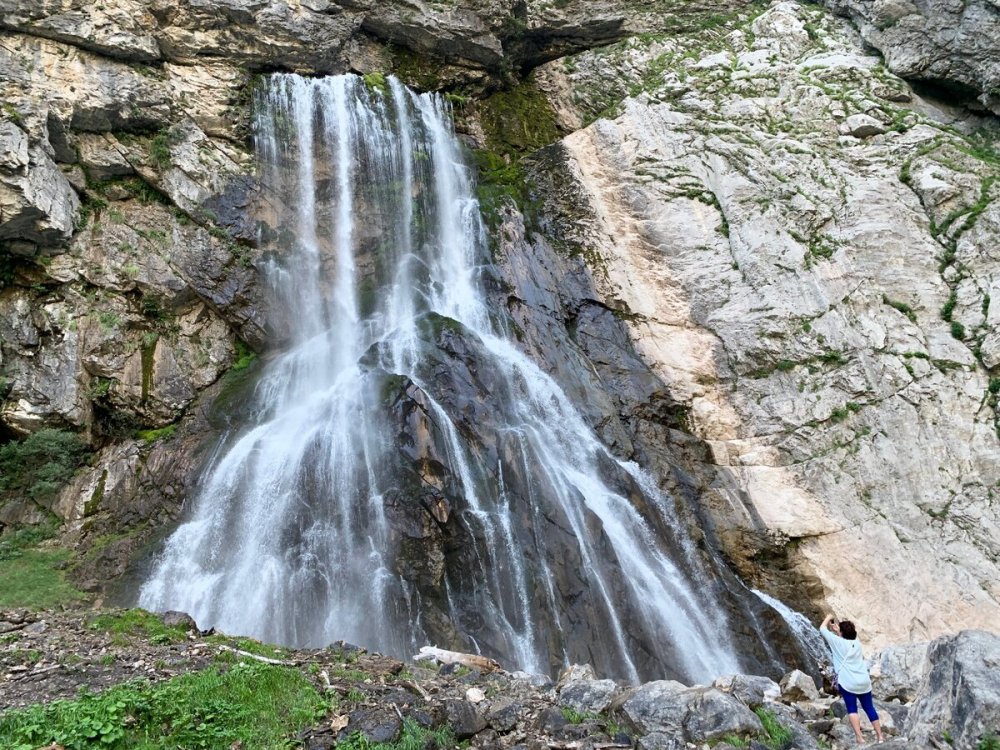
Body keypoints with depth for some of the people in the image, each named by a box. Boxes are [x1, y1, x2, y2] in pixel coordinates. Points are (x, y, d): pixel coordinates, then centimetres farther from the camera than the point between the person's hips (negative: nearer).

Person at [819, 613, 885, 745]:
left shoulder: (838, 642, -4)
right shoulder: (857, 642, 11)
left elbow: (822, 629, 5)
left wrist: (828, 618, 19)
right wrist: (837, 630, 27)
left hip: (848, 683, -5)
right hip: (864, 682, 5)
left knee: (852, 709, -1)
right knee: (869, 708, 15)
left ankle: (860, 738, -11)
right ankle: (880, 736, 19)